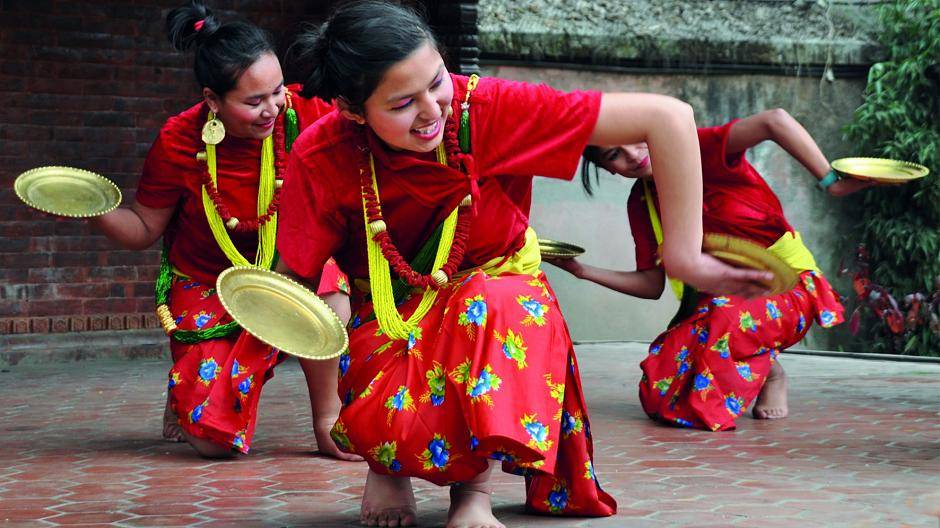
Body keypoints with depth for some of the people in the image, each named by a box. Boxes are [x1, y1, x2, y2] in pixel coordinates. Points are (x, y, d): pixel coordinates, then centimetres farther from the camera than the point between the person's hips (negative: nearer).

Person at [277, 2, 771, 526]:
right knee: (386, 422, -34)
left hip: (500, 295, 0)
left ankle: (475, 484, -12)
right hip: (391, 320, 0)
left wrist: (684, 257, -25)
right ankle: (388, 463, 6)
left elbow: (667, 117, -26)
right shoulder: (321, 158, -20)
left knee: (491, 305, -37)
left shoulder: (487, 108, -24)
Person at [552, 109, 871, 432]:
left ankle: (770, 373, -7)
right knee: (660, 394, -12)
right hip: (718, 293, 6)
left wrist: (830, 181, -38)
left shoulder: (699, 149, -19)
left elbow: (774, 122, -36)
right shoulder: (640, 203, 1)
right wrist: (583, 271, -6)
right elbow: (652, 285, 4)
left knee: (726, 315, -40)